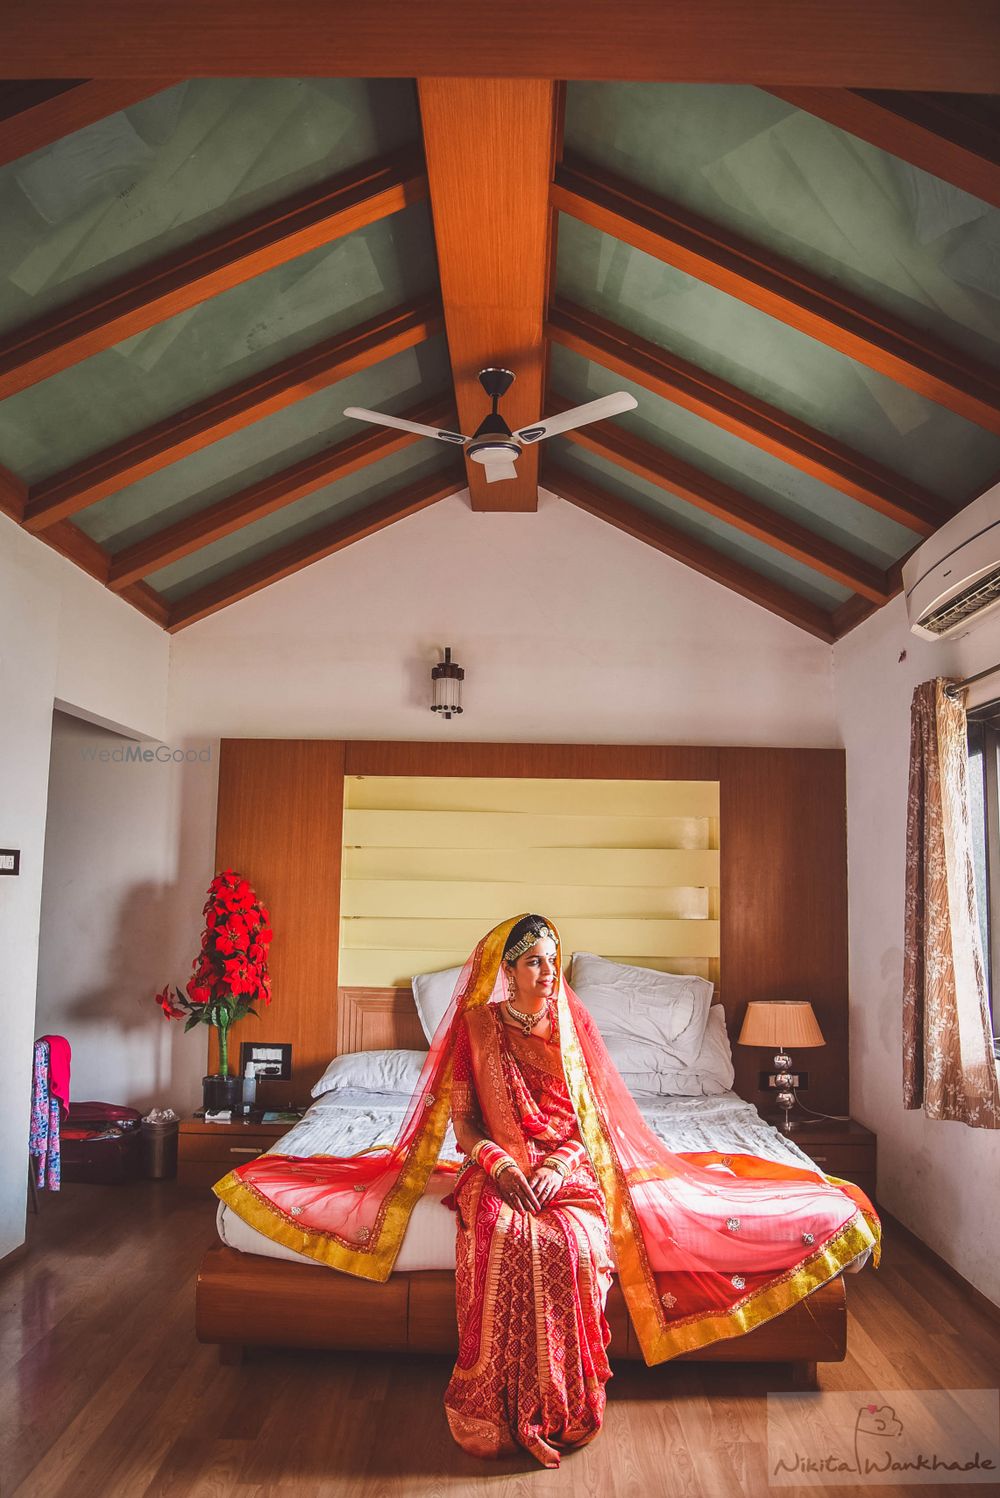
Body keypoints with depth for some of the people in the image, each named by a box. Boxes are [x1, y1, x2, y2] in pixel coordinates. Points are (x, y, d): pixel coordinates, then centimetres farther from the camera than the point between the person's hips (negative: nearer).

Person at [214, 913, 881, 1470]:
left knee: (577, 1242, -31)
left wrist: (557, 1168, -13)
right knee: (502, 1236, -34)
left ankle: (567, 1406, -16)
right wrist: (500, 1164, -15)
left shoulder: (572, 1022, 6)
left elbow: (592, 1118, 5)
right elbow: (462, 1117, 4)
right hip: (498, 1164, -1)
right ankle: (500, 1410, -22)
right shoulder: (476, 1023, 3)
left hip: (568, 1167, 1)